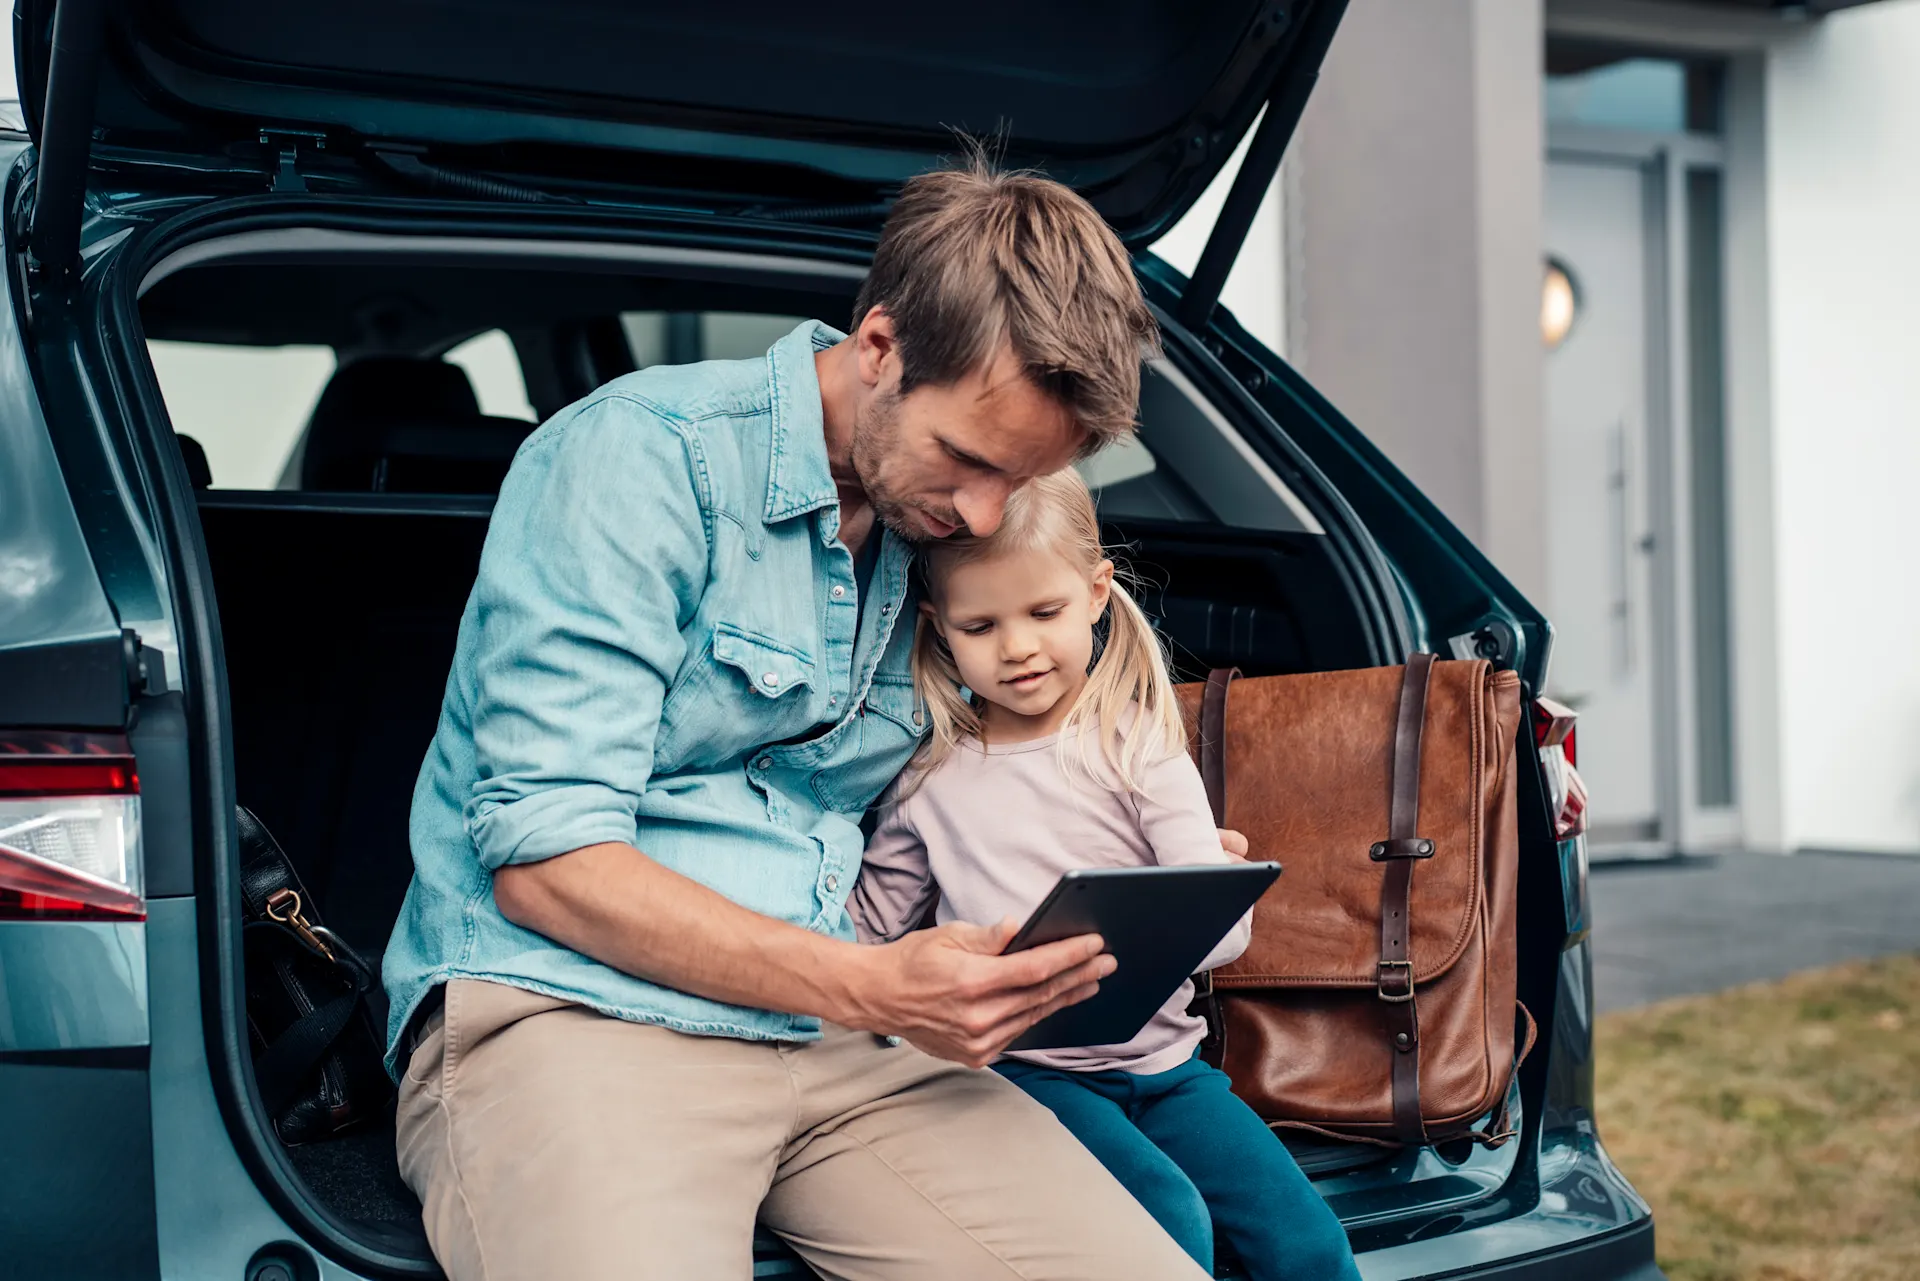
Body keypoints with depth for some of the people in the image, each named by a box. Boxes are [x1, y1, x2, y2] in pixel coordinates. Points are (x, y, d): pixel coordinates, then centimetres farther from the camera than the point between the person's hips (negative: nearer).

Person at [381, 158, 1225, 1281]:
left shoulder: (935, 525, 14)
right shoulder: (646, 455, -8)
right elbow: (544, 860, -14)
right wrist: (873, 989, -21)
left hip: (833, 1038, 6)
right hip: (570, 1011, -6)